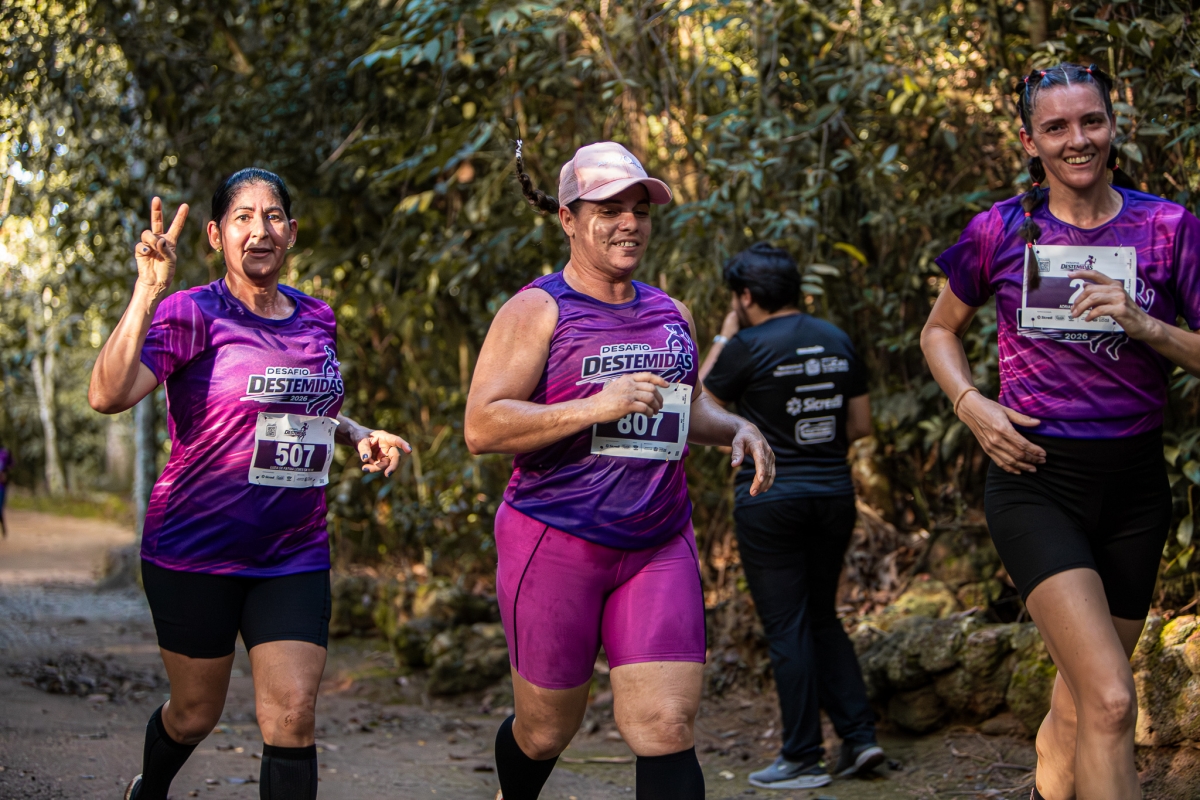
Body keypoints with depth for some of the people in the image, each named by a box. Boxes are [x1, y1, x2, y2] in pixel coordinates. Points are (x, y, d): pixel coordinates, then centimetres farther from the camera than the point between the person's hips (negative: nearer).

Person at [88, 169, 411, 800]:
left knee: (292, 718, -7)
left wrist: (360, 436, 5)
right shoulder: (191, 314, -10)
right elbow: (107, 394, -26)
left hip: (294, 554, 4)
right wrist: (147, 291, -33)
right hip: (196, 552, -4)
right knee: (196, 713, 11)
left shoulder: (317, 320, 8)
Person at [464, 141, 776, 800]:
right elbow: (481, 427, -15)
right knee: (548, 728, 10)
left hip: (659, 547, 4)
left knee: (666, 727, -8)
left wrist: (736, 428, 7)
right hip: (554, 541, -4)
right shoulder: (537, 311, -5)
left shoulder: (671, 315, 13)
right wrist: (597, 406, -23)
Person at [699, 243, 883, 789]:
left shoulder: (748, 347, -12)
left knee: (787, 627, 0)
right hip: (835, 494, 6)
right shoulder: (838, 342, 7)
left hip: (770, 499, -6)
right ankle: (859, 735, 11)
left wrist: (723, 337, 5)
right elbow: (860, 425, 11)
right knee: (823, 618, 18)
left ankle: (803, 759, 4)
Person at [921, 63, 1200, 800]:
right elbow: (940, 332, 16)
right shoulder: (1000, 232, 0)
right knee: (1111, 704, -18)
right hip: (1036, 482, -2)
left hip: (1134, 485, 3)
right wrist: (971, 404, -2)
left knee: (1081, 704, 15)